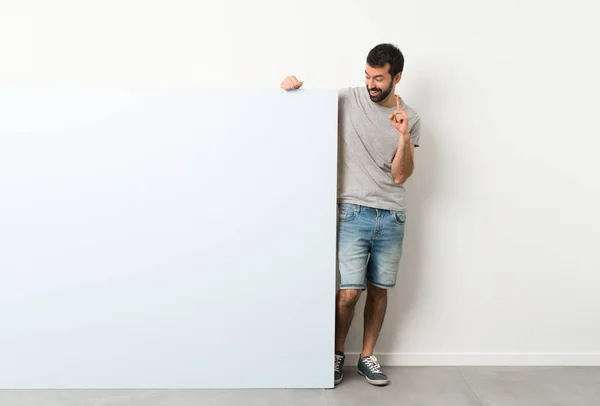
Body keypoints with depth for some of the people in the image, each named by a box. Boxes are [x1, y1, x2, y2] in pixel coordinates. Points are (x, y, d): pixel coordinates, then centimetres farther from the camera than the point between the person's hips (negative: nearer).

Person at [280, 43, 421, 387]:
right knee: (350, 291, -6)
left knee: (379, 290, 9)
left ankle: (367, 356, 27)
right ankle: (337, 353, 19)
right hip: (354, 212, -2)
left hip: (392, 217, 2)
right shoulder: (348, 99, 0)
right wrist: (291, 86, -11)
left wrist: (404, 137, -18)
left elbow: (400, 176, -3)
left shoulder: (411, 119, 3)